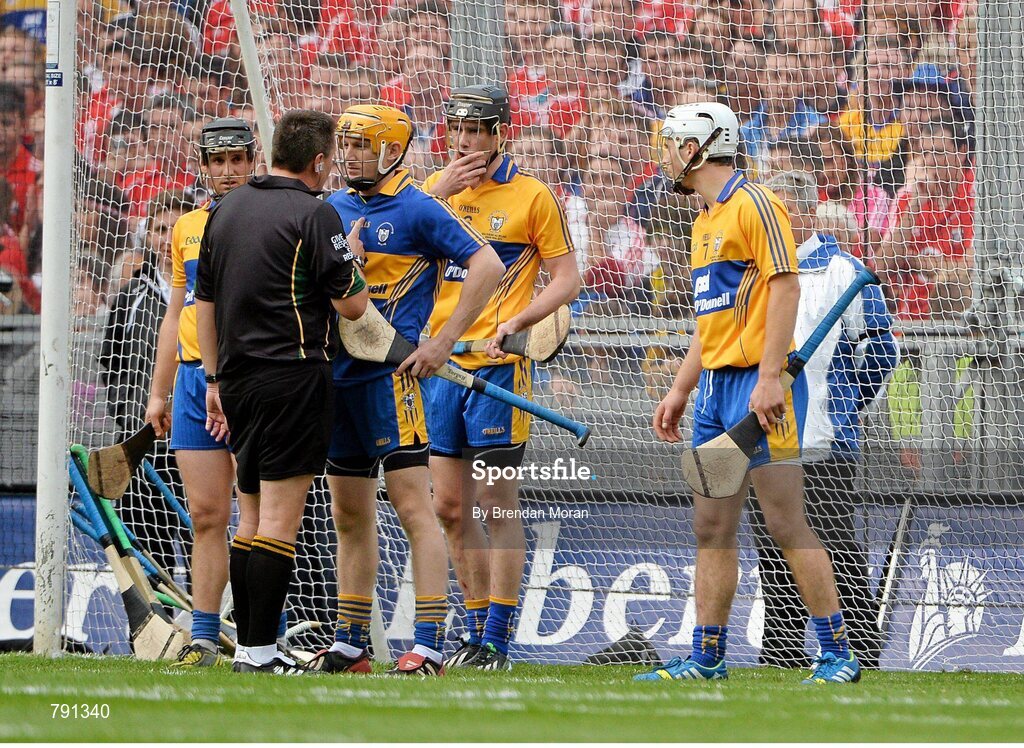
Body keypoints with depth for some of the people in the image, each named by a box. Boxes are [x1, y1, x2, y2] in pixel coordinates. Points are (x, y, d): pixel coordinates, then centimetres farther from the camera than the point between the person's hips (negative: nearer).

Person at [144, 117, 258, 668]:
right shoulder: (186, 229, 16)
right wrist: (159, 393, 17)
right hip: (194, 376, 5)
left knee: (260, 515, -6)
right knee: (206, 514, 2)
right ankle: (203, 638, 2)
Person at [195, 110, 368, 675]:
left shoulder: (226, 209, 12)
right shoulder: (314, 215, -10)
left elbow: (204, 302, 17)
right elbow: (352, 305, -10)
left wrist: (215, 379, 22)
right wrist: (349, 260, 9)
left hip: (237, 379, 7)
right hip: (294, 376, -7)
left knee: (252, 516, 13)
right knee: (280, 518, -7)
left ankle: (247, 645, 13)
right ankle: (261, 649, -10)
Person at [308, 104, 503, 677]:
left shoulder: (418, 209, -7)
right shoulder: (334, 209, 14)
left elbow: (488, 265, -12)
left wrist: (443, 344, -14)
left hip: (390, 376, -8)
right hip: (337, 375, 8)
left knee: (414, 507, -10)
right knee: (351, 516, 13)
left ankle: (430, 646, -13)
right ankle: (351, 645, 19)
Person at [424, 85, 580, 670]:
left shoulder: (532, 196, -1)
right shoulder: (437, 187, 12)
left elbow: (567, 279, -2)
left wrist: (517, 321, -16)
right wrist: (439, 194, -10)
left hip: (499, 364, -5)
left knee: (496, 503, -6)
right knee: (451, 507, 7)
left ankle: (498, 644, -5)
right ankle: (478, 635, 17)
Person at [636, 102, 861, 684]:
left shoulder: (754, 204, -8)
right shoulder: (705, 221, 20)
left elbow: (785, 287, -16)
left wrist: (769, 378, -22)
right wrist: (680, 391, 24)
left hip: (759, 384, -9)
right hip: (716, 387, 9)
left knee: (787, 524, -10)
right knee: (713, 528, 8)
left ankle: (838, 653, -7)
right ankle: (707, 658, 11)